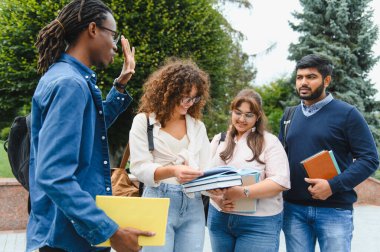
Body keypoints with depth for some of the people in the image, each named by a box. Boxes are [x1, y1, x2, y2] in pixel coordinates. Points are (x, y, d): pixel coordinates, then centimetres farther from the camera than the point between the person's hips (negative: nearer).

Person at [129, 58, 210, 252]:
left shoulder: (198, 126, 15)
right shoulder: (143, 121, 2)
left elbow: (205, 169, 9)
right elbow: (139, 168, -7)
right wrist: (172, 171, -26)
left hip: (193, 206, 4)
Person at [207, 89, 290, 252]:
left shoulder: (269, 142, -3)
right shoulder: (219, 140, 11)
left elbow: (280, 181, -12)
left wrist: (243, 193, -22)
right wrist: (217, 197, -13)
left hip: (259, 223, -4)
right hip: (219, 218, 4)